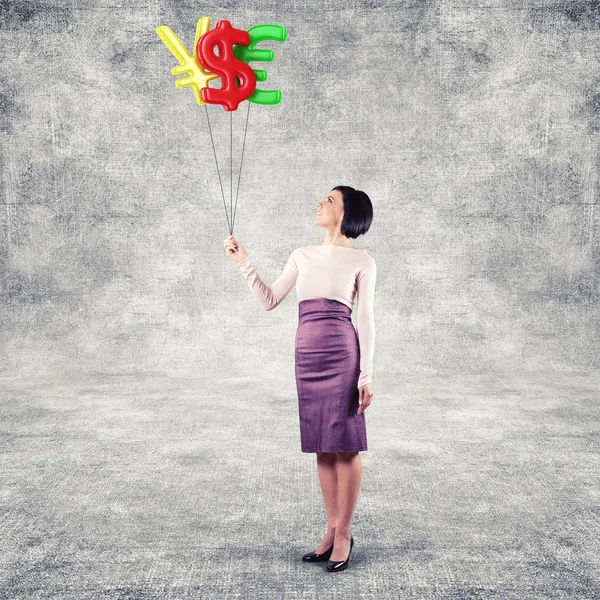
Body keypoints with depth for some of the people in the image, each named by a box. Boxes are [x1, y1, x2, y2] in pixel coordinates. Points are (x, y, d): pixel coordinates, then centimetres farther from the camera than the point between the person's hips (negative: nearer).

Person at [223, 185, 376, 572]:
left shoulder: (361, 261, 2)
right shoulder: (303, 256, 16)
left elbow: (365, 319, -2)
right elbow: (269, 301, 16)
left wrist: (366, 374, -8)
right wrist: (244, 261, 11)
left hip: (341, 352, -5)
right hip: (307, 352, 5)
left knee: (344, 444, 0)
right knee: (322, 446, 10)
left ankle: (344, 533, 11)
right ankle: (332, 531, 20)